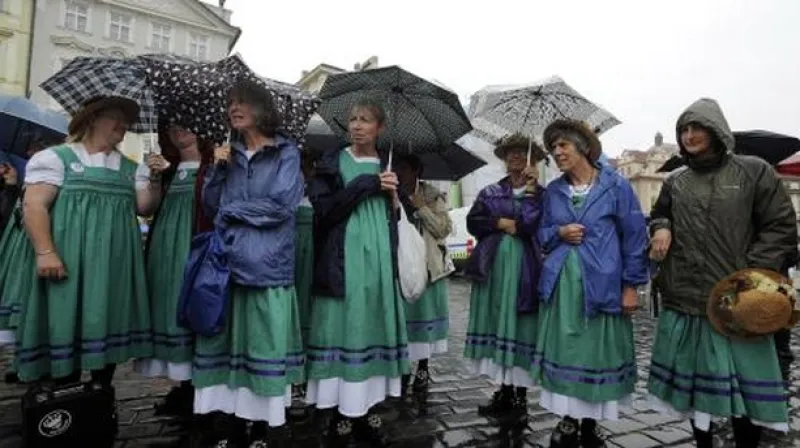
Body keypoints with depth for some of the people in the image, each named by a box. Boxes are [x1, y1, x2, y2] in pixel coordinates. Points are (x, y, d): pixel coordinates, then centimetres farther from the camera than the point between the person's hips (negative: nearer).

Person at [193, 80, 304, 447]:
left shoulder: (286, 152, 3)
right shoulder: (229, 154, 18)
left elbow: (282, 205, -10)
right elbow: (211, 207, 14)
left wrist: (232, 210, -1)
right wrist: (217, 170, -1)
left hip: (266, 265, -5)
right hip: (227, 262, 5)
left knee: (265, 347, -1)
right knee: (227, 344, 7)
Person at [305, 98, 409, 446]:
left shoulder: (388, 168, 14)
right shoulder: (332, 163, 4)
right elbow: (324, 210, -9)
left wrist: (392, 198, -4)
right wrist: (365, 185, -10)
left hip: (379, 259, 4)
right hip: (343, 260, -3)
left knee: (373, 329, 5)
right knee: (344, 330, -4)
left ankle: (364, 414, 17)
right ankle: (340, 418, 8)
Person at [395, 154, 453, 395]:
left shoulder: (433, 196, 4)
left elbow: (444, 229, -5)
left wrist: (422, 208, -11)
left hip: (427, 265, -1)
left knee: (424, 311, 3)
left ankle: (423, 369, 14)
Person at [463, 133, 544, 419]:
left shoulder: (540, 193, 4)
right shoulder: (490, 192, 14)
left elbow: (534, 225, -13)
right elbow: (472, 222, 3)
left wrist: (530, 190, -12)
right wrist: (502, 223, -7)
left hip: (524, 269, -3)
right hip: (493, 267, 4)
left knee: (519, 326, -3)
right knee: (496, 325, 6)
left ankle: (520, 396, 9)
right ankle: (504, 391, 19)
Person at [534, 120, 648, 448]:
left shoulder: (615, 185, -3)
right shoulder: (553, 190, 9)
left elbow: (634, 236, -2)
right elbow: (542, 235, 15)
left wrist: (631, 285, -5)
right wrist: (559, 233, -8)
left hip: (601, 285, -3)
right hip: (560, 284, 3)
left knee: (598, 354, 6)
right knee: (564, 352, 8)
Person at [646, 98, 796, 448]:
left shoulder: (753, 172, 1)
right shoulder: (675, 182, 11)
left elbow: (781, 228, -2)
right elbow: (659, 217, 25)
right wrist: (661, 229, 0)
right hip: (684, 301, 4)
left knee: (745, 385, 3)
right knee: (693, 382, 13)